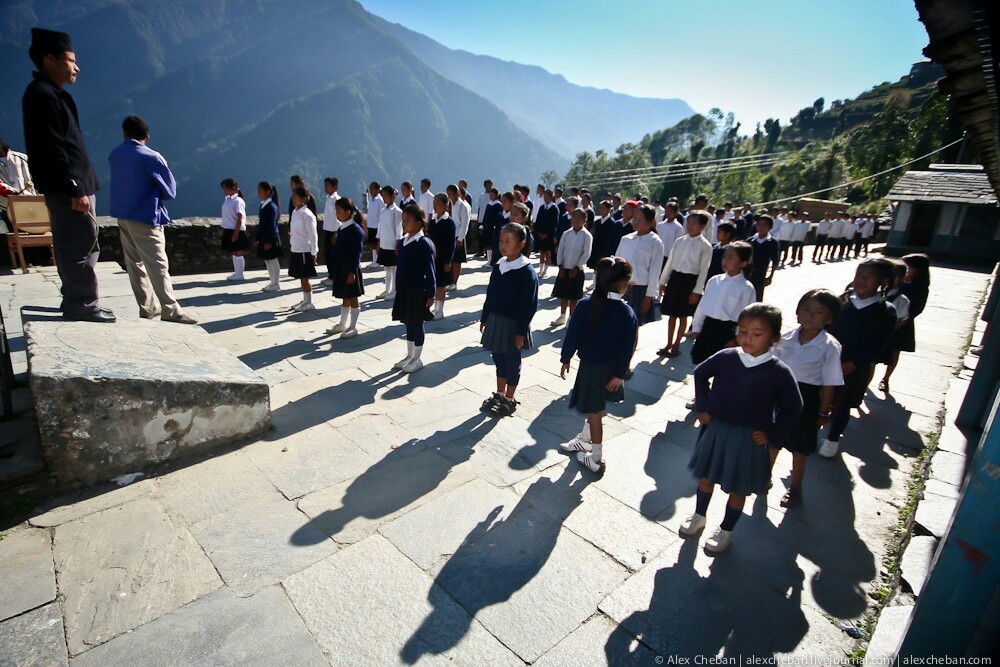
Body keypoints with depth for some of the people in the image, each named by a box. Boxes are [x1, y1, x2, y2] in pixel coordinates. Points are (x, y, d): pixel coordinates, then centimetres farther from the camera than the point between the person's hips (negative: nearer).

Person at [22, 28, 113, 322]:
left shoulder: (51, 94, 21)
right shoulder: (41, 94, -10)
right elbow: (51, 148, -18)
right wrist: (75, 189, -21)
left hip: (69, 187, 11)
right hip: (66, 188, -11)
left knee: (72, 245, 13)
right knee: (82, 245, -9)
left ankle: (74, 302, 21)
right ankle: (83, 305, -4)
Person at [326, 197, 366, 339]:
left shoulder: (356, 230, -14)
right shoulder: (342, 228, 10)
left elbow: (357, 253, -17)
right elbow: (338, 249, 15)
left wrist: (353, 272, -20)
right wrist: (335, 268, 16)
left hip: (351, 270, -8)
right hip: (341, 268, 8)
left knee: (352, 298, 2)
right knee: (345, 298, 17)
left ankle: (353, 327, 11)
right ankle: (343, 324, 28)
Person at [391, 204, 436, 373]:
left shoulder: (424, 243, -15)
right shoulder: (402, 242, 7)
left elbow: (429, 271, -14)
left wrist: (430, 294, -14)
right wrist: (398, 288, 17)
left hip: (418, 291, -7)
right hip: (404, 290, 7)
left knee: (416, 324, 3)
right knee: (408, 323, 15)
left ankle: (417, 359, 17)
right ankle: (409, 356, 29)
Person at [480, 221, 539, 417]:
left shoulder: (527, 272, -18)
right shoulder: (499, 266, 2)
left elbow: (530, 305, -17)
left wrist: (521, 331, -16)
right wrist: (484, 319, 13)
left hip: (513, 325, -6)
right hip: (495, 320, 6)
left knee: (512, 361, 9)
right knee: (498, 359, 17)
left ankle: (509, 400, 25)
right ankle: (499, 394, 35)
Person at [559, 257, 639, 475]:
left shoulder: (585, 304, -13)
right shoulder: (626, 312, -15)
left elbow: (573, 334, -8)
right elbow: (628, 347, -13)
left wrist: (566, 359, 3)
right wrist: (620, 373, -5)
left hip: (590, 366, -1)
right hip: (611, 368, 1)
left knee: (594, 411, 10)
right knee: (596, 409, 21)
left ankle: (597, 459, 20)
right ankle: (583, 441, 41)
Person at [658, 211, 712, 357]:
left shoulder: (705, 246, -7)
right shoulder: (680, 241, 5)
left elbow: (703, 270, -8)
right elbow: (670, 262, 10)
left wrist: (697, 291, -11)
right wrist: (663, 281, 10)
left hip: (690, 281, -4)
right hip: (675, 278, 4)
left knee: (683, 315, 7)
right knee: (672, 314, 11)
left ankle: (676, 345, 21)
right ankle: (669, 344, 23)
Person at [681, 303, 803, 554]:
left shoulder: (779, 372, -15)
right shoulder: (725, 358, -11)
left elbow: (792, 408, -2)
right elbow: (700, 374, 7)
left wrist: (772, 434, -6)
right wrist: (702, 407, 3)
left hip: (749, 439, -2)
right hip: (715, 429, 3)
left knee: (738, 488, 14)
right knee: (705, 476, 19)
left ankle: (726, 530, 36)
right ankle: (699, 516, 44)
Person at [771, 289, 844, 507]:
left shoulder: (830, 347, -15)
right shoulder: (787, 338, -5)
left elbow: (829, 384, -10)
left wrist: (823, 413, -6)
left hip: (805, 400, -3)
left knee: (800, 447, 14)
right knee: (772, 439, 19)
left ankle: (795, 487, 36)